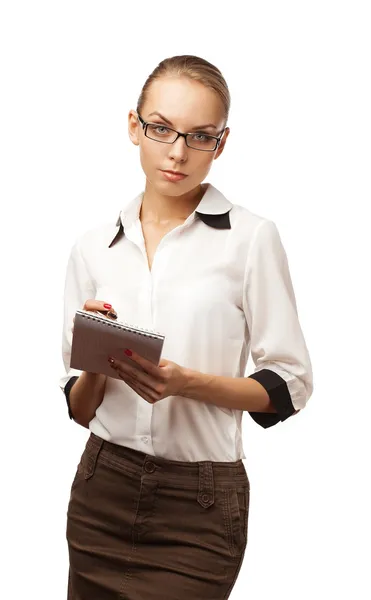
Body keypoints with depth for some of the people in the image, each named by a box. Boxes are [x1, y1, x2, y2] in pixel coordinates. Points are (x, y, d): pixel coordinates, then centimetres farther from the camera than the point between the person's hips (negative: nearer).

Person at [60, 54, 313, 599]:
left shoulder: (251, 237, -6)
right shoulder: (93, 248, 5)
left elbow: (289, 387, -5)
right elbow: (79, 408, 8)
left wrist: (185, 382, -20)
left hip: (200, 504, -3)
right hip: (102, 491, 4)